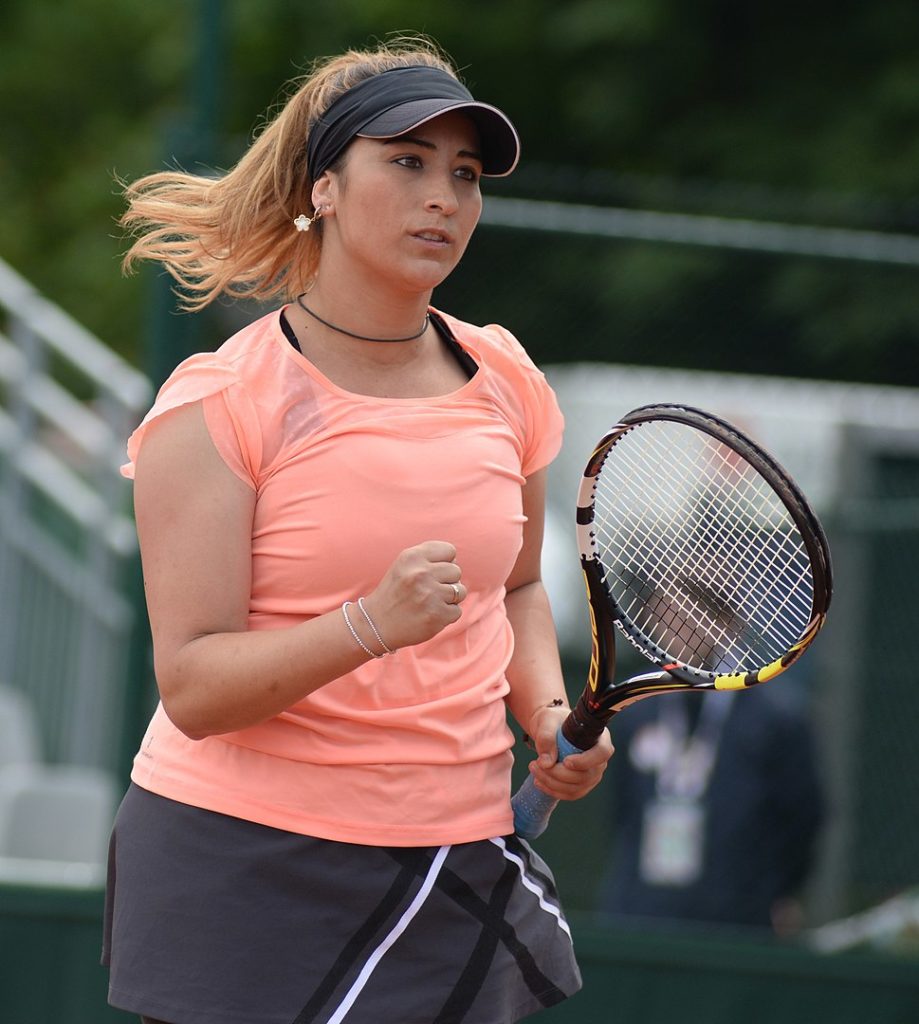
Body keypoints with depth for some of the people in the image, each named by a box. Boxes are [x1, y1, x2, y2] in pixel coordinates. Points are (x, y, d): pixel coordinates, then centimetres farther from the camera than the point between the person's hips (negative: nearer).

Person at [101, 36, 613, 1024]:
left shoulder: (504, 378, 6)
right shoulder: (216, 405, -10)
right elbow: (191, 688, -16)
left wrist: (548, 707, 4)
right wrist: (370, 625, -30)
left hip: (461, 859, 5)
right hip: (246, 871, -4)